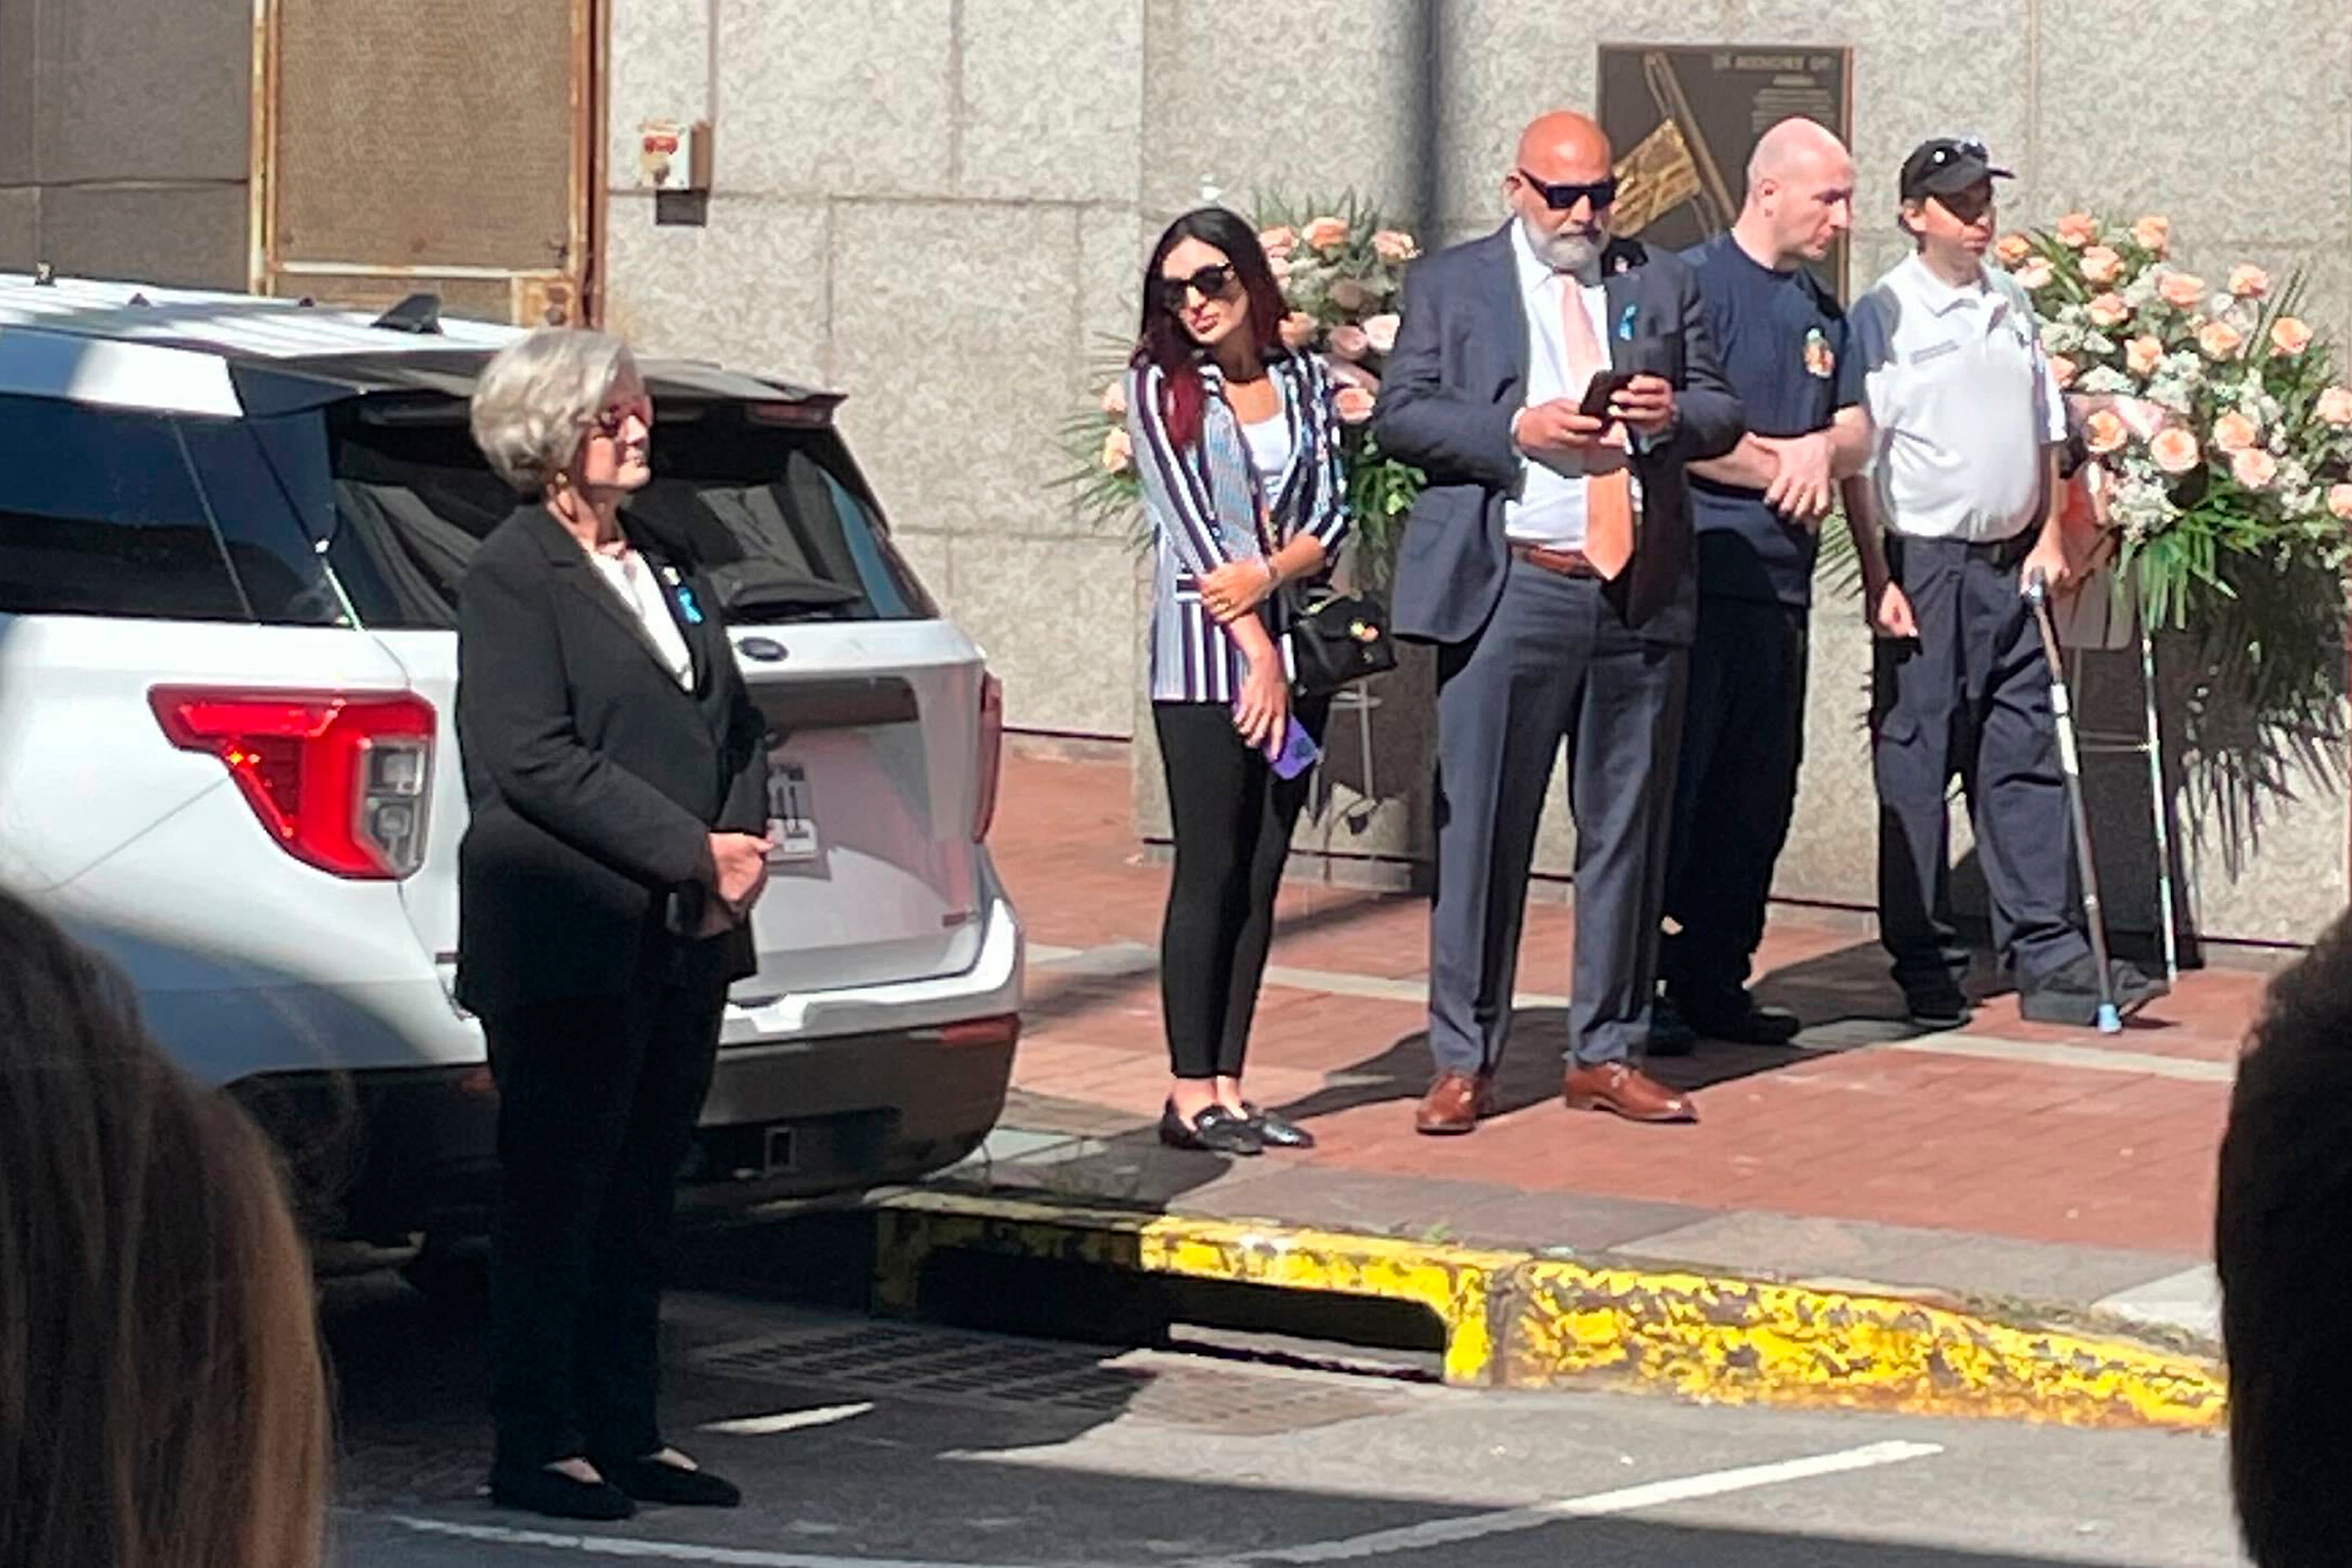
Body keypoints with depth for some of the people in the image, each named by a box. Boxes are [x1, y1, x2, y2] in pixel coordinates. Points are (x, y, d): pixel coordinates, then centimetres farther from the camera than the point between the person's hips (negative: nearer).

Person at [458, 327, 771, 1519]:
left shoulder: (666, 569, 18)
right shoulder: (512, 576, -7)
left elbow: (738, 726, 18)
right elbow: (534, 761, -16)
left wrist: (742, 844, -2)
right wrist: (694, 853, -17)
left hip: (683, 944, 7)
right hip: (571, 945, -7)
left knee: (642, 1199, 11)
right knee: (557, 1201, -2)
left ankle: (625, 1433, 17)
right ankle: (539, 1449, 3)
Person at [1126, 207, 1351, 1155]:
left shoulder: (1306, 382, 12)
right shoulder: (1159, 386, 1)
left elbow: (1331, 515, 6)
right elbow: (1189, 526, -6)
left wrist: (1268, 574, -14)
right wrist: (1258, 651, -12)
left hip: (1295, 645, 4)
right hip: (1205, 656, -4)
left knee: (1261, 874, 4)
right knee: (1211, 870, -7)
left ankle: (1228, 1089, 6)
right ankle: (1190, 1094, -5)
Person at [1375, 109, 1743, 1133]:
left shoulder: (1662, 285, 15)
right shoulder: (1450, 285, 8)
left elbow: (1722, 415, 14)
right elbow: (1400, 415, 0)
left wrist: (1674, 414, -9)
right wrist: (1517, 429, -14)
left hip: (1642, 595, 3)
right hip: (1513, 590, -3)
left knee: (1626, 828, 7)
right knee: (1481, 828, -3)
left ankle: (1606, 1054, 15)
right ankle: (1464, 1061, 2)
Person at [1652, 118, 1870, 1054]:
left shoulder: (1822, 312, 18)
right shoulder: (1693, 284, -7)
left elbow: (1858, 432, 14)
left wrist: (1818, 450, -9)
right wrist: (1783, 466, -8)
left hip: (1782, 584, 8)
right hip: (1697, 578, -8)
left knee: (1758, 793, 9)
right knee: (1675, 786, -6)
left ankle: (1716, 981, 17)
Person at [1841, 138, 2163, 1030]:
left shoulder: (2012, 306, 11)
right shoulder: (1885, 316, -6)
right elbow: (1856, 458, -8)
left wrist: (2049, 535, 6)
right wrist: (1879, 580, -13)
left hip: (2009, 564, 5)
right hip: (1925, 564, -5)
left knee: (2024, 765, 5)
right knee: (1916, 772, 0)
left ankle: (2050, 963, 5)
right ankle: (1927, 975, 6)